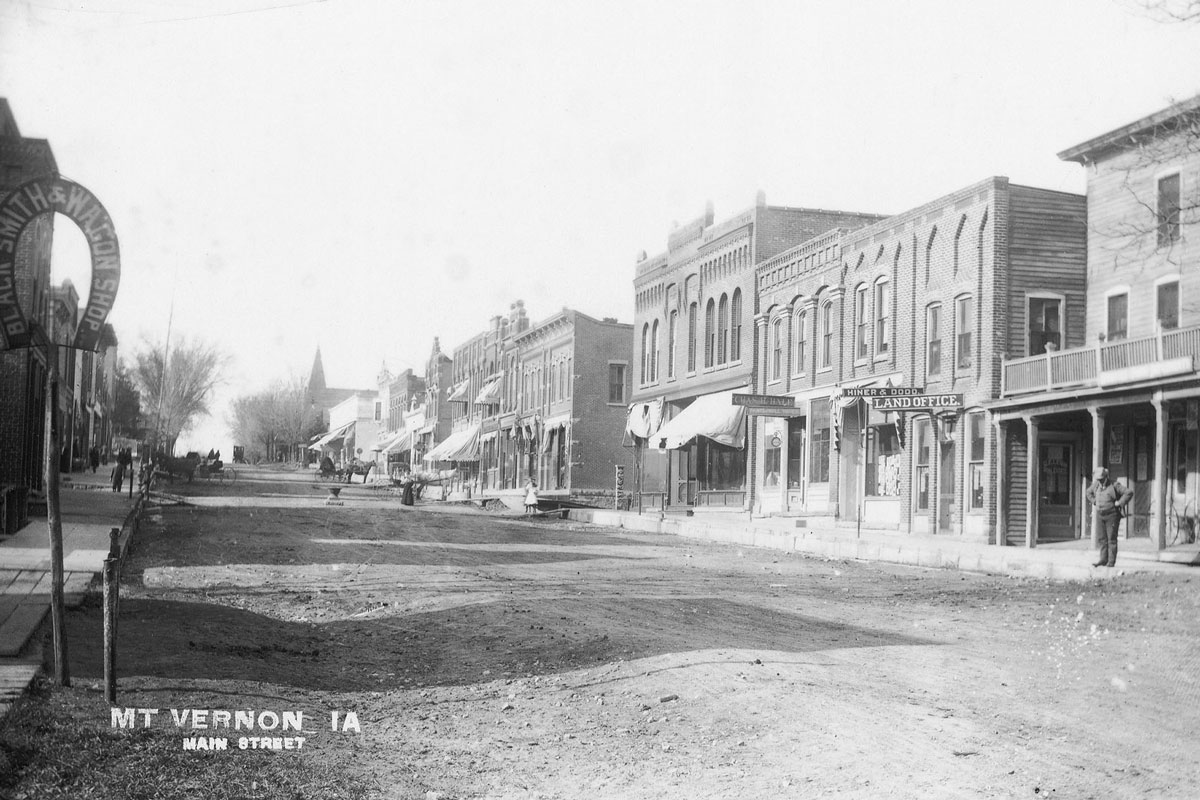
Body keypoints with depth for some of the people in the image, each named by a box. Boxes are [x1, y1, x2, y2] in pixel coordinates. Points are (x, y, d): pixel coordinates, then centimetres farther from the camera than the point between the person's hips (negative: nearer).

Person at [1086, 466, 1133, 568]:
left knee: (1111, 539, -6)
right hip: (1102, 516, 7)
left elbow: (1129, 492, -19)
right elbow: (1089, 492, 28)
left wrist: (1120, 503, -18)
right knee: (1103, 539, 8)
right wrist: (1094, 502, 14)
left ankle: (1111, 561, -4)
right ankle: (1103, 560, 12)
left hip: (1112, 515, -7)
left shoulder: (1114, 486, -14)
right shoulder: (1096, 485, 7)